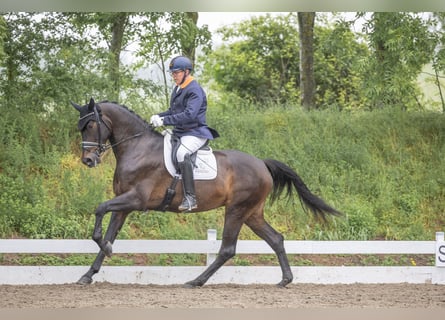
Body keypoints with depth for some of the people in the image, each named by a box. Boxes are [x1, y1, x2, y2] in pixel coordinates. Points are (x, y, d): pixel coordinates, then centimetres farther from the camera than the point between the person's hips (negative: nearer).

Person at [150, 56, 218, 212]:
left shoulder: (195, 90, -14)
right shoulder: (178, 89, 16)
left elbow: (189, 115, -26)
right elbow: (173, 111, 25)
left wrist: (165, 121, -28)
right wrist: (158, 116, 4)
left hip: (195, 133, -11)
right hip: (179, 132, 11)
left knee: (182, 153, -37)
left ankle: (190, 197, -40)